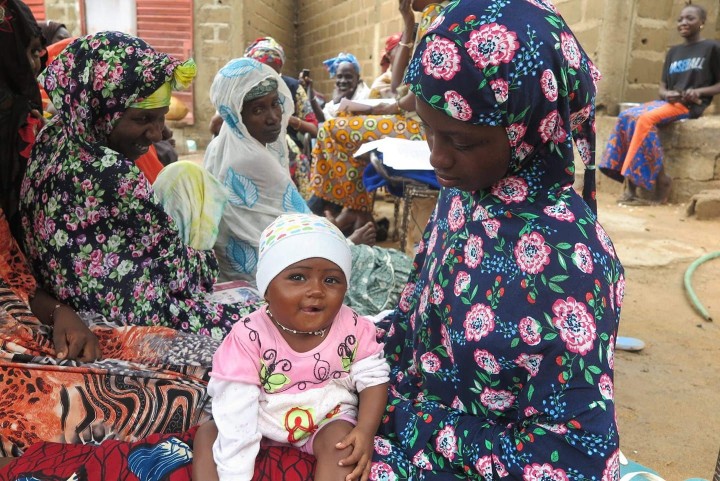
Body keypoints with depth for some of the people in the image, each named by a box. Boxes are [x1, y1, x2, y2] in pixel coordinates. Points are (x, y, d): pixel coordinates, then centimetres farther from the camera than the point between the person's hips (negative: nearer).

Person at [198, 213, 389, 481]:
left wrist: (366, 431, -22)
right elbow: (236, 406, -25)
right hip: (262, 419, 1)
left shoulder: (354, 329, -17)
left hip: (327, 416, 0)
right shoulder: (249, 337, -23)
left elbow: (373, 378, -6)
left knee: (341, 441, -27)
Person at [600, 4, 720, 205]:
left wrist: (700, 91, -15)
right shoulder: (673, 52, 21)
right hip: (668, 101, 6)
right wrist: (666, 94, -7)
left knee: (646, 118, -33)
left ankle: (660, 179, -27)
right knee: (626, 117, -23)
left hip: (691, 104, -6)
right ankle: (631, 182, -30)